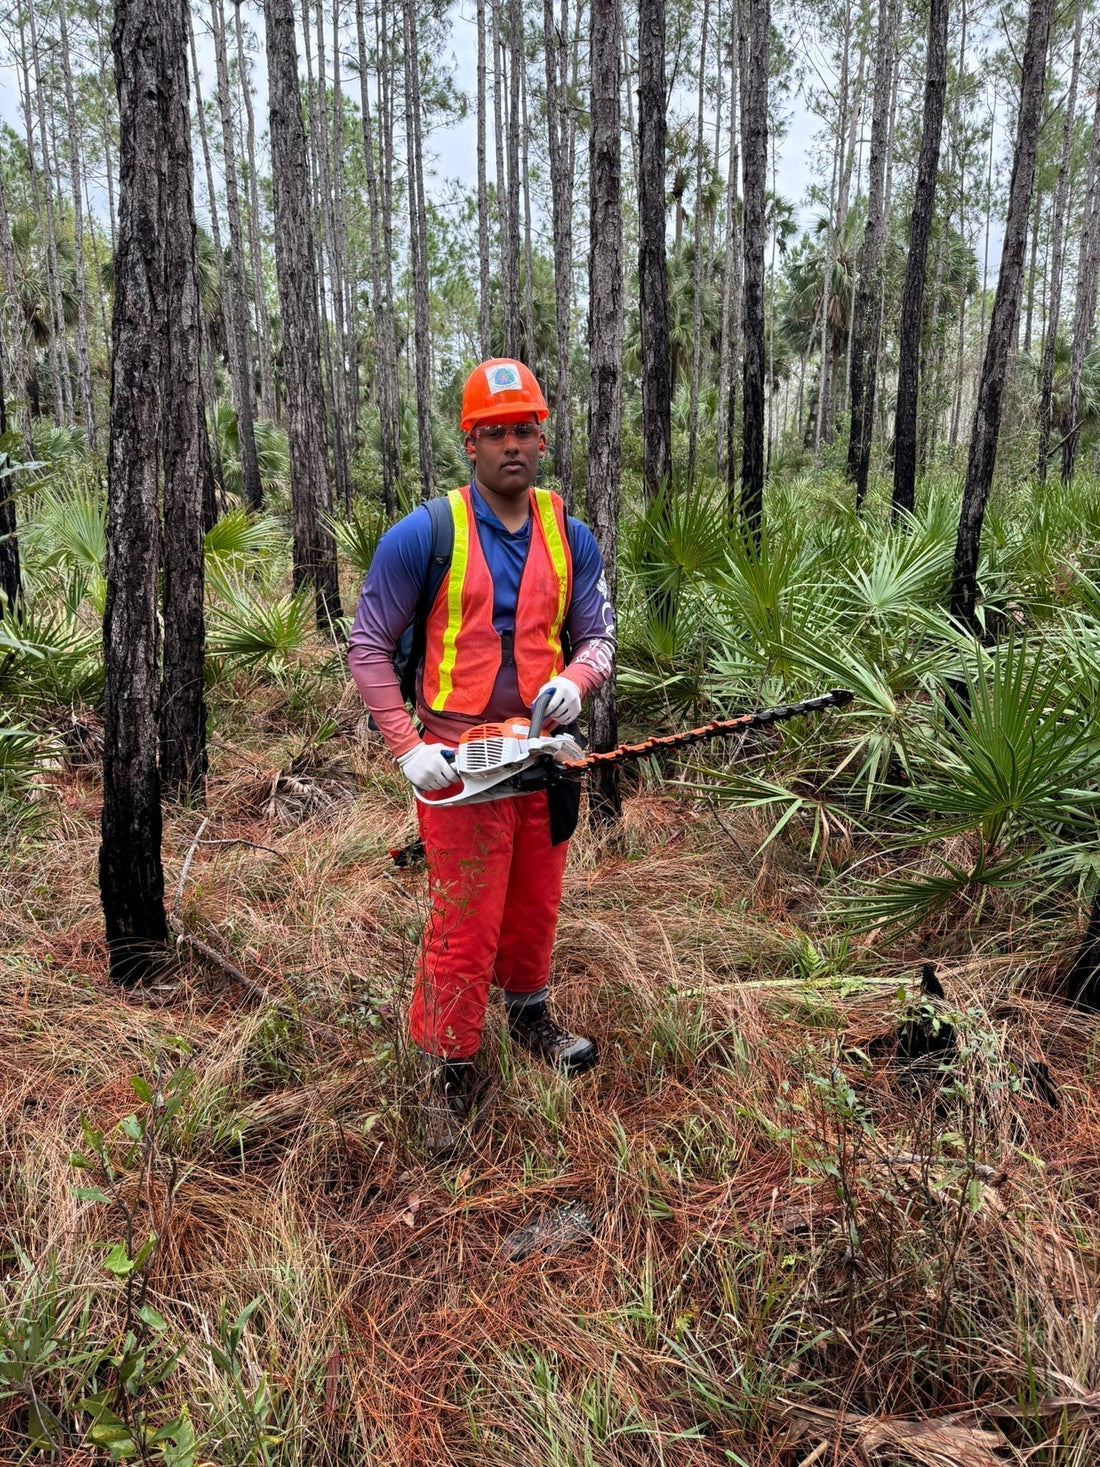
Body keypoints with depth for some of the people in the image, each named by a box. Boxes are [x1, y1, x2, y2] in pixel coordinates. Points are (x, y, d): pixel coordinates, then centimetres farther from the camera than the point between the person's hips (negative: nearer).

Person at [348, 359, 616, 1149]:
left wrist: (575, 679, -16)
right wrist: (407, 746, -15)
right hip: (459, 759, -4)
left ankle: (529, 1011, 45)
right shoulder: (425, 535, -10)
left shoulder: (571, 538, 4)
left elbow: (597, 636, 8)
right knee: (464, 923, 0)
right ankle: (448, 1070, 19)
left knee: (535, 904, 19)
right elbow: (369, 647, -6)